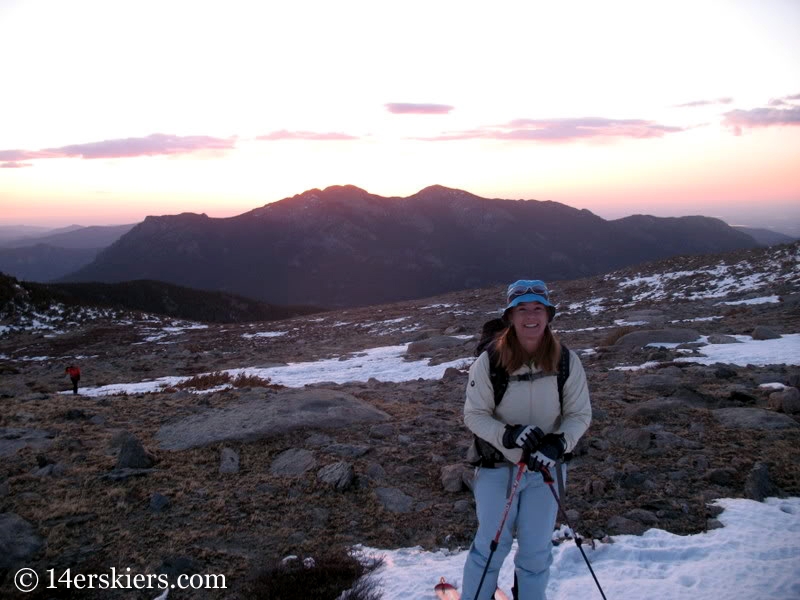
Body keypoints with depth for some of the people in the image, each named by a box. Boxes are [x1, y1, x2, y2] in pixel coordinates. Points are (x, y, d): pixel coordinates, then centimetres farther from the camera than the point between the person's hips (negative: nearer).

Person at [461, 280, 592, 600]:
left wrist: (559, 443, -22)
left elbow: (580, 414, -4)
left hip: (546, 467, 2)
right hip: (498, 466, -2)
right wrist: (508, 434, -27)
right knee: (491, 545, 7)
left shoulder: (566, 361, -10)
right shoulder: (489, 361, -16)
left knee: (536, 549, 14)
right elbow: (474, 415, -10)